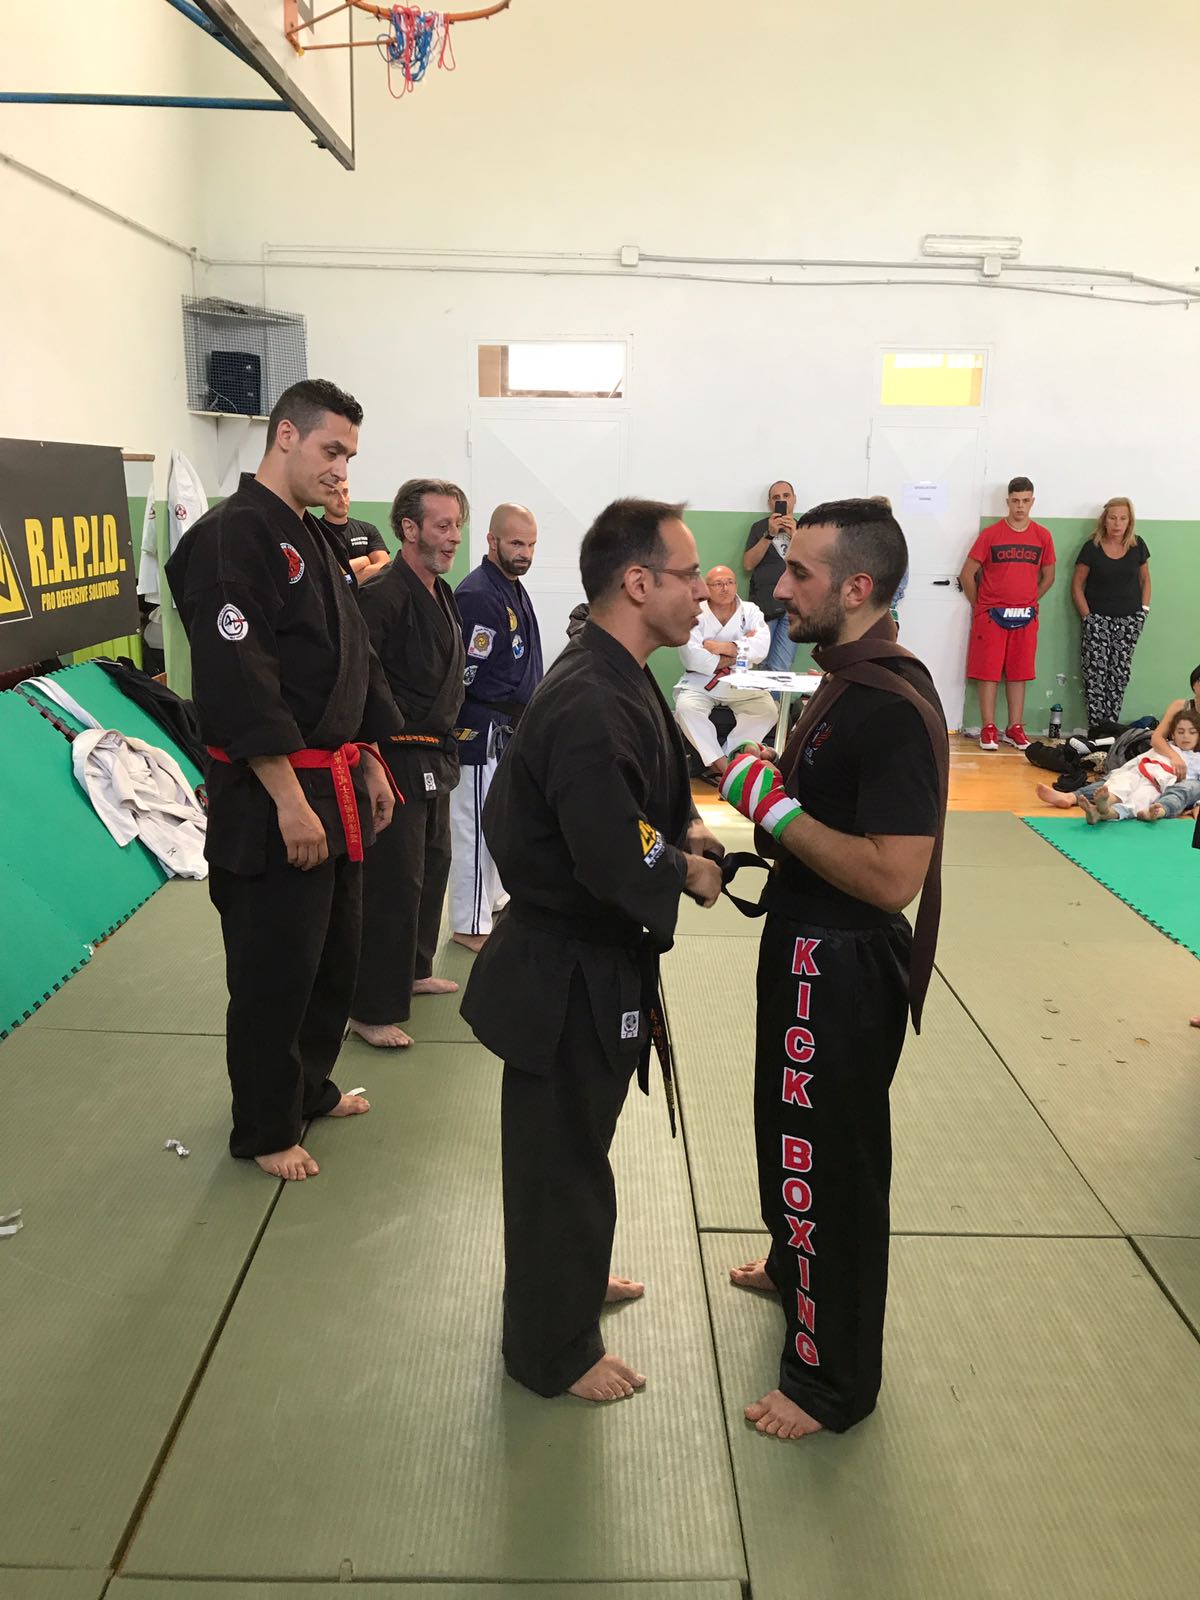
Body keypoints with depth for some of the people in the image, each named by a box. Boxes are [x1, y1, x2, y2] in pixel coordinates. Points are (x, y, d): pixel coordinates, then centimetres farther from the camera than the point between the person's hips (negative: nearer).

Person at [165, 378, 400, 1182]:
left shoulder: (316, 540, 15)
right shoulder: (231, 538, -15)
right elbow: (239, 685, -22)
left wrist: (371, 767, 17)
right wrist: (291, 799, -22)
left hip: (336, 786, 9)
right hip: (270, 799, -9)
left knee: (335, 956, 19)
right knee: (274, 971, 3)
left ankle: (311, 1087, 38)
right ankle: (265, 1130, 20)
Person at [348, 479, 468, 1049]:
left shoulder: (442, 594, 13)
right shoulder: (383, 595, -18)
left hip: (433, 758, 10)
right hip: (398, 760, -10)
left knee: (432, 865, 20)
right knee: (392, 883, -7)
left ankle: (412, 971, 39)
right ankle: (372, 1010, 3)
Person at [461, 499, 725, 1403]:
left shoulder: (617, 682, 5)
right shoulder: (591, 709, -29)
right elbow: (620, 866, -32)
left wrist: (685, 839, -3)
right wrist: (688, 873, -13)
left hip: (587, 961, 10)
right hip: (570, 976, -10)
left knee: (574, 1143, 27)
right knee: (563, 1157, 9)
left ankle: (572, 1279, 50)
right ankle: (555, 1349, 30)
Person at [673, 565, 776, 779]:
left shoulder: (750, 611, 5)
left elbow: (761, 647, -12)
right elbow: (691, 656, -18)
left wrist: (720, 647, -17)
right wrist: (737, 653, -11)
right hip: (700, 682, -2)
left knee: (767, 709, -23)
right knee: (686, 708, -31)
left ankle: (719, 762, -16)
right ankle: (722, 763, -21)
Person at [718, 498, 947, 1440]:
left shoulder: (892, 709, -26)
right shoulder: (853, 680, 6)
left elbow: (893, 875, -30)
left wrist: (773, 806, -24)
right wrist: (769, 793, 1)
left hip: (842, 967, -10)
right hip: (811, 946, 10)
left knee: (829, 1156, 5)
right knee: (794, 1127, 28)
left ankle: (833, 1379, 26)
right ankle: (795, 1266, 54)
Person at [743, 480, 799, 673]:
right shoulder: (760, 527, 12)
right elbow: (748, 564, 2)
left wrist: (794, 535, -8)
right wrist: (770, 534, -7)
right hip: (764, 604, 0)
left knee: (780, 670, -10)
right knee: (766, 666, 2)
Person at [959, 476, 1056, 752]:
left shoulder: (1042, 536, 5)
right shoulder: (991, 534, -3)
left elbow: (1048, 576, 16)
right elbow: (967, 575, 0)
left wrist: (1028, 603, 11)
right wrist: (979, 606, 4)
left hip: (1025, 616, 3)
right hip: (991, 615, -2)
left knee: (1019, 673, 6)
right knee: (988, 671, -2)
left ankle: (1015, 728, 13)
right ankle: (988, 729, 4)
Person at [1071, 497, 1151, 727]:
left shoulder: (1137, 545, 4)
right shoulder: (1092, 548, -4)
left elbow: (1145, 579, 15)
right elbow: (1077, 585, 0)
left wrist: (1144, 609, 5)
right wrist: (1087, 616, -6)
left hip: (1129, 619, 3)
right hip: (1097, 618, -2)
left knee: (1120, 673, 1)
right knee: (1096, 672, -8)